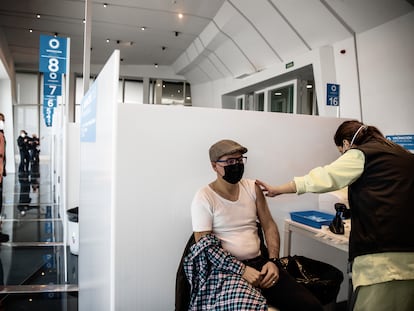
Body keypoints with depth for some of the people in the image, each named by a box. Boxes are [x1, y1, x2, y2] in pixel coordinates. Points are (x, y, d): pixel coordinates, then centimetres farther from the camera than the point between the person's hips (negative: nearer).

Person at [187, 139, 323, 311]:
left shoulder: (253, 187, 7)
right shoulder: (204, 198, -8)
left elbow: (269, 226, 10)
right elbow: (204, 246, -12)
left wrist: (273, 261, -5)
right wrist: (241, 270, -19)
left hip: (259, 262, 5)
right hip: (226, 270, -5)